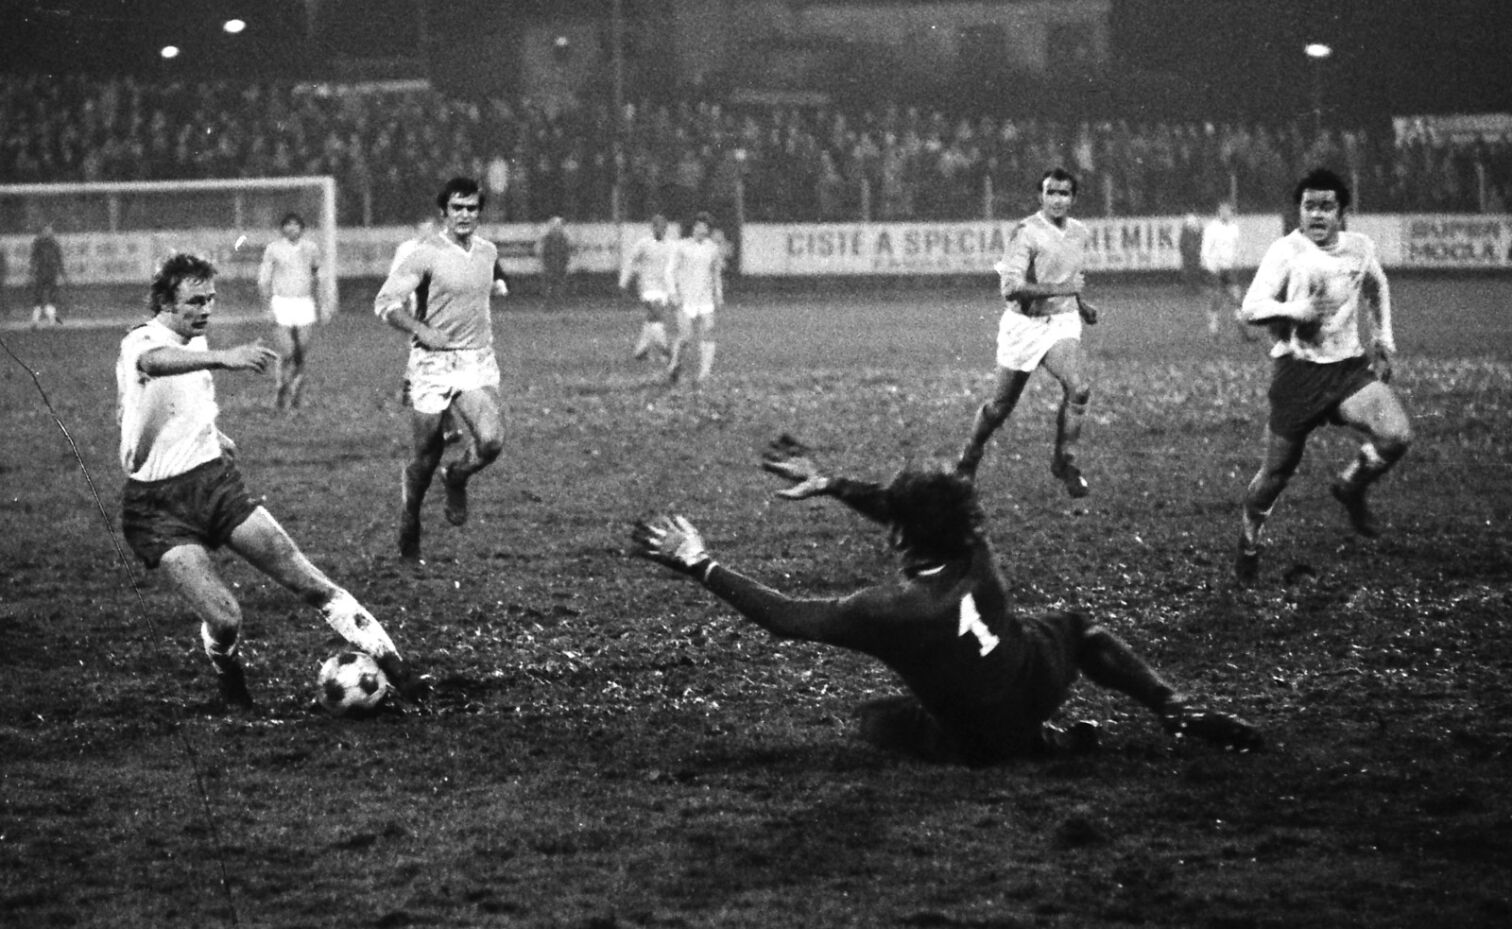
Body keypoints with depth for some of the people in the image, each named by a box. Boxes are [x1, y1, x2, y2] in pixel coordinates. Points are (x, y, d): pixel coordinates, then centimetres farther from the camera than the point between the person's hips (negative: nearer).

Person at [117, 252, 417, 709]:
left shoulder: (197, 341, 11)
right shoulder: (140, 343, -15)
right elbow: (156, 363, -43)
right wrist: (224, 358, -59)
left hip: (214, 480, 6)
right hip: (158, 505, -6)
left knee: (304, 577, -7)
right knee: (223, 617, -19)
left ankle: (389, 662, -2)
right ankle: (234, 695, 12)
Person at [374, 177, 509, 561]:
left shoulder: (488, 251, 8)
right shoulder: (426, 254, -10)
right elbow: (385, 302, -12)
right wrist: (422, 330, -24)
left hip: (478, 363, 4)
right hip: (433, 364, -4)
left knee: (491, 440, -20)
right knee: (425, 457, 2)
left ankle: (457, 479, 13)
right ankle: (409, 524, 29)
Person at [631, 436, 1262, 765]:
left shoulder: (889, 611, -28)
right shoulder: (977, 556, -13)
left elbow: (785, 616, -22)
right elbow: (921, 510, 7)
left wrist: (699, 564, -16)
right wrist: (827, 484, 13)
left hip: (984, 740, -5)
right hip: (1040, 680, 5)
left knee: (876, 720, 16)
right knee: (1073, 626, 36)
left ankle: (1042, 745, 6)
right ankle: (1181, 711, 17)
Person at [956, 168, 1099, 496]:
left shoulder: (1079, 233, 6)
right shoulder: (1028, 233, -17)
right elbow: (1010, 288, -26)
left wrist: (1081, 304, 12)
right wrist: (1060, 289, -28)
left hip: (1063, 324, 4)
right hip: (1025, 325, -4)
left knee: (1078, 388, -21)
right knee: (1001, 406, 7)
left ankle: (1065, 461, -6)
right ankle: (968, 460, 33)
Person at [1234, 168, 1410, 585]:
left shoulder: (1360, 247, 4)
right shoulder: (1286, 251, -10)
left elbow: (1378, 287, 27)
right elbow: (1251, 308, -18)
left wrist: (1383, 337, 18)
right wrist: (1294, 310, -34)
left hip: (1350, 365, 3)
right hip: (1298, 370, -3)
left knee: (1396, 436, -21)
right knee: (1278, 470, 4)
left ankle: (1352, 487, 9)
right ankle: (1249, 539, 33)